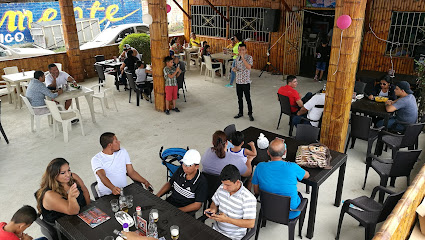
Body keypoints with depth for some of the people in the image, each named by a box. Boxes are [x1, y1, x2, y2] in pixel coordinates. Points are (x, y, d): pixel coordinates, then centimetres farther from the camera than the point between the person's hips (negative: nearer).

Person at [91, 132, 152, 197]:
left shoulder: (123, 152, 10)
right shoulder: (96, 159, -6)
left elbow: (131, 172, 10)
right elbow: (102, 176, -23)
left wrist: (145, 181, -5)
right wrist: (113, 188, -43)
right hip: (107, 195, -4)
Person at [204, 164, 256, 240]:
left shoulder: (248, 199, -22)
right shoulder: (222, 188, -4)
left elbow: (251, 224, -20)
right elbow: (215, 203, 14)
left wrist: (227, 219, -26)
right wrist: (213, 209, -10)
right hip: (216, 228, 5)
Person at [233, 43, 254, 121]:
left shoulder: (249, 57, -9)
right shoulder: (237, 58, 8)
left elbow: (249, 67, -26)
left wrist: (243, 58, -27)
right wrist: (234, 69, -5)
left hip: (246, 81, -5)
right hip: (238, 81, 6)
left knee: (248, 99, 0)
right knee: (239, 98, 14)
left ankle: (250, 114, 13)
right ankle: (240, 112, 27)